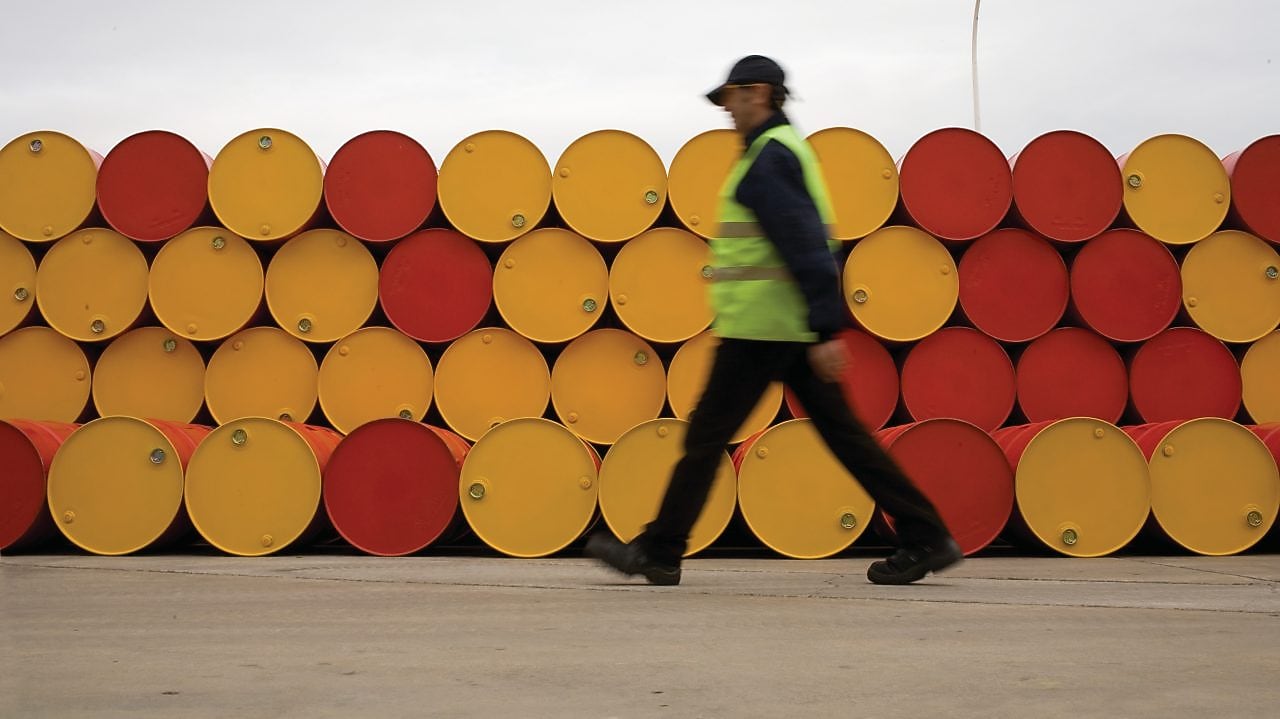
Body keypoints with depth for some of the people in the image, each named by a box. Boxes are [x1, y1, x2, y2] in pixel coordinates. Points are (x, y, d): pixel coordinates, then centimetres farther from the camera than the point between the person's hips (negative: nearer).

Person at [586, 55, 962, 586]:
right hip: (793, 325, 10)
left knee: (707, 433, -2)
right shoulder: (788, 149, 20)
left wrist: (826, 329, -26)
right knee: (842, 433, 8)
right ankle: (926, 538, 6)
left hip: (761, 326, -10)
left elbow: (805, 242, -21)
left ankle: (659, 552, 6)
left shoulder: (769, 156, -12)